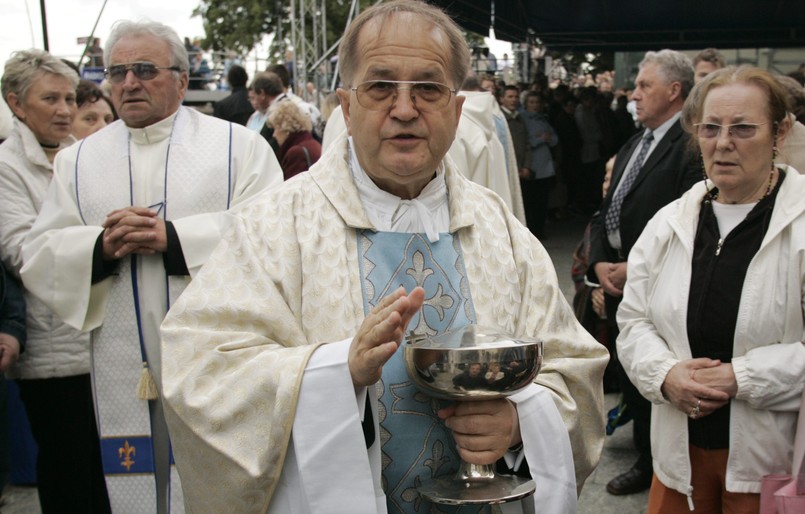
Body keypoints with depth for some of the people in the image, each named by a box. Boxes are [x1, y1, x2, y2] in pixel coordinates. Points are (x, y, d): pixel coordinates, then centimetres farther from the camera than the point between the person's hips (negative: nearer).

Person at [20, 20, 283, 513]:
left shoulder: (239, 145, 2)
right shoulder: (78, 160, 11)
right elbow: (38, 257, 6)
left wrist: (173, 237, -18)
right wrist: (100, 247, -14)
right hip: (129, 375, 3)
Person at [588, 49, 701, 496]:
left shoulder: (691, 148, -15)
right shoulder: (632, 146, 14)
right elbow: (606, 211, 15)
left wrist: (637, 269, -16)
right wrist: (600, 262, 0)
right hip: (619, 284, 8)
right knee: (629, 376, 16)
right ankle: (647, 459, 32)